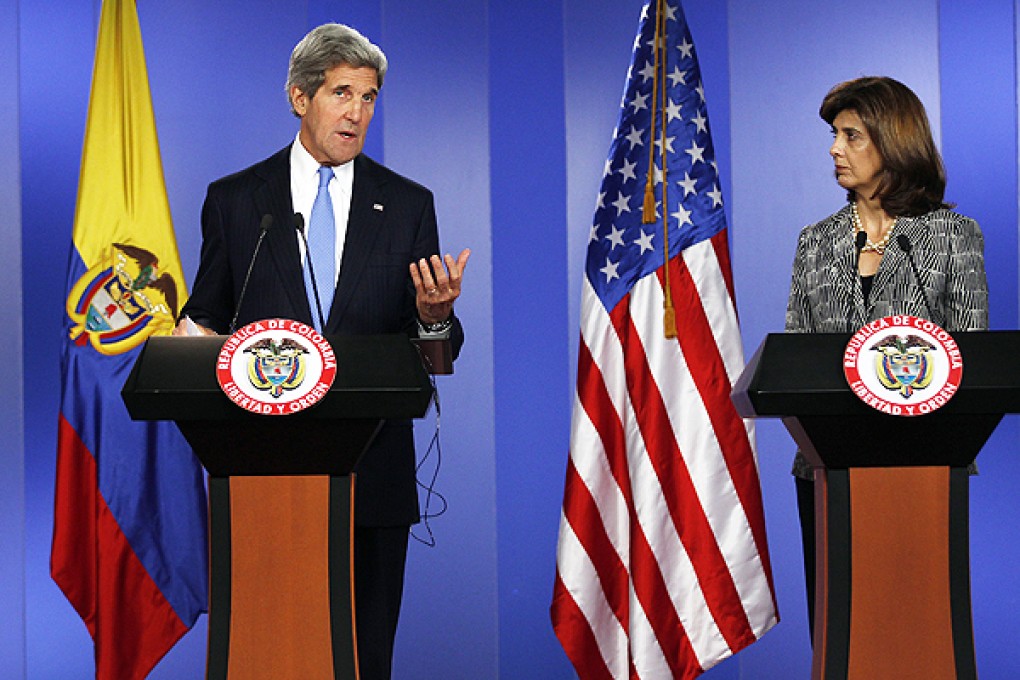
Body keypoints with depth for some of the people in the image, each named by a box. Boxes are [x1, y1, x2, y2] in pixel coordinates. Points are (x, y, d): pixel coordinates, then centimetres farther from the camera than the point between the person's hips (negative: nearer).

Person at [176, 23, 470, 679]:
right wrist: (193, 333, -13)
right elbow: (207, 318, 10)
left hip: (373, 471, 1)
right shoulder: (234, 200, 6)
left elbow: (438, 350, 5)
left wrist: (434, 315, -18)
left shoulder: (408, 205, 6)